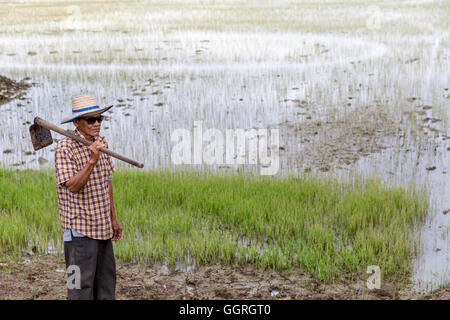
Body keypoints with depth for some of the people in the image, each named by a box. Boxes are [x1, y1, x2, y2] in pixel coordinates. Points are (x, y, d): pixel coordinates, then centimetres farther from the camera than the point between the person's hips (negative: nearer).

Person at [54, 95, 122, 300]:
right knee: (81, 282, -5)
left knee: (106, 278, 15)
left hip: (102, 225, 8)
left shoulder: (101, 143, 10)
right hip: (80, 227, -8)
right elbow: (73, 186, -23)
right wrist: (91, 161, -36)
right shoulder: (65, 148, -14)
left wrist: (113, 218, 18)